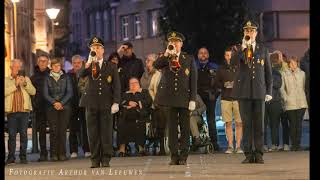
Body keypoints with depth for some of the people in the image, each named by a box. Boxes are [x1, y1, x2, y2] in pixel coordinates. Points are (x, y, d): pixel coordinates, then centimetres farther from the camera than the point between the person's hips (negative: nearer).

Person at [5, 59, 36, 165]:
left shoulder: (26, 79, 16)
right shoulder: (6, 80, 10)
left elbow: (33, 92, 4)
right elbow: (5, 92, -6)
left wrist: (25, 83, -10)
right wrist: (15, 85, -13)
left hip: (24, 110, 1)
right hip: (11, 111, -1)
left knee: (23, 134, -1)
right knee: (12, 135, -2)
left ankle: (23, 156, 3)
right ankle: (11, 157, 1)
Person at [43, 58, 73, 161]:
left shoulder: (65, 77, 10)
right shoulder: (48, 78, 10)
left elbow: (70, 92, 3)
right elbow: (45, 94, 4)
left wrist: (61, 103, -8)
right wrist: (54, 102, -10)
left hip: (64, 107, 0)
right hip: (51, 108, 0)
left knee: (62, 130, -6)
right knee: (53, 130, -7)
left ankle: (62, 154, -4)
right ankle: (54, 154, -6)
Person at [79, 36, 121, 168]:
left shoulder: (111, 66, 8)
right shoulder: (89, 65, 8)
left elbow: (116, 86, 4)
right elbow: (81, 75, -14)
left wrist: (116, 102, -6)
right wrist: (88, 64, -30)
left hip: (106, 103, 0)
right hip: (91, 102, 0)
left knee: (106, 131, -1)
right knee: (93, 132, 2)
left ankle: (106, 159, 5)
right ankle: (95, 159, 7)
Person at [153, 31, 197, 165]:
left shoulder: (189, 59, 8)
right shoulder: (164, 58, 10)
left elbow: (193, 81, 4)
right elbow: (156, 65, -14)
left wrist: (193, 99, -4)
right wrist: (167, 54, -24)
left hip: (184, 98, 0)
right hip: (169, 98, 0)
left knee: (185, 128, 0)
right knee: (172, 128, 0)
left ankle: (183, 157, 5)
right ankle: (174, 156, 4)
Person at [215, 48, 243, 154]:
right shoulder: (221, 69, 11)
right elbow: (217, 84, 13)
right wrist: (224, 85, -6)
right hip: (225, 98, 2)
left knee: (239, 123, -4)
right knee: (228, 123, 2)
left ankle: (238, 146, 2)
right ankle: (230, 146, 6)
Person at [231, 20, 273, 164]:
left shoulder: (263, 50, 12)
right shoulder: (238, 49, 8)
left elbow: (268, 72, 12)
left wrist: (269, 91, 6)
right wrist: (244, 47, -19)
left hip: (259, 91, 1)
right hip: (244, 91, -1)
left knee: (259, 124, 0)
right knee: (246, 123, -1)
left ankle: (258, 154, 3)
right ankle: (248, 154, 2)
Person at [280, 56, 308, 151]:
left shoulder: (302, 73, 13)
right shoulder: (285, 74, 7)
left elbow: (304, 87, 12)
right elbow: (282, 88, 6)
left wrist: (304, 98, 3)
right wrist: (286, 98, -4)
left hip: (301, 103, 1)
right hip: (290, 103, -1)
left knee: (299, 124, -4)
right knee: (292, 124, -2)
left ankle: (298, 143, 0)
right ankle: (293, 144, 4)